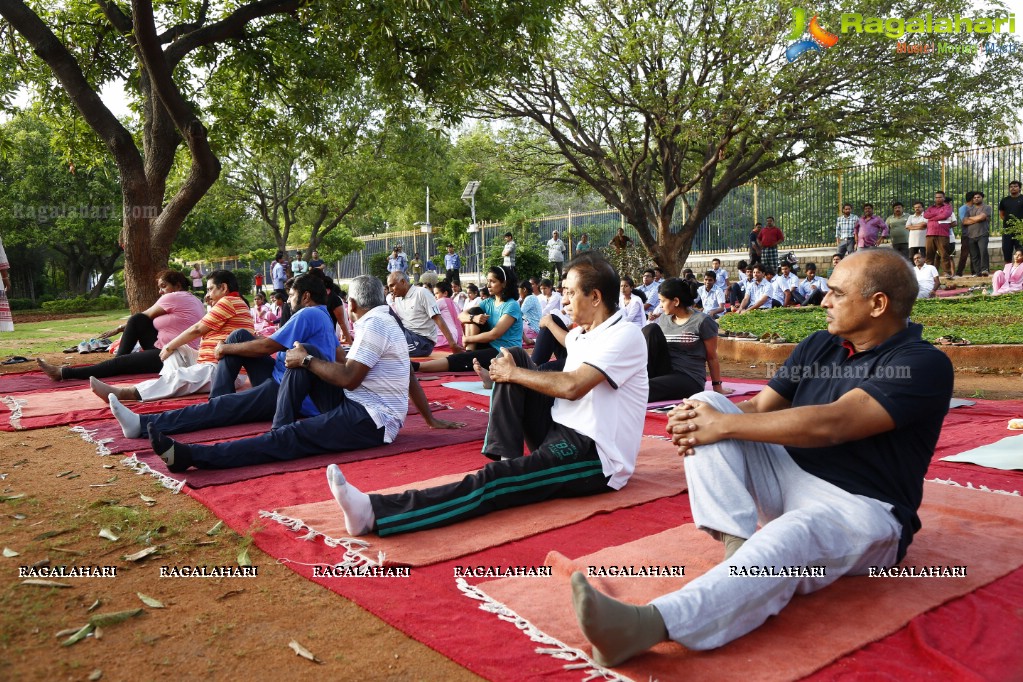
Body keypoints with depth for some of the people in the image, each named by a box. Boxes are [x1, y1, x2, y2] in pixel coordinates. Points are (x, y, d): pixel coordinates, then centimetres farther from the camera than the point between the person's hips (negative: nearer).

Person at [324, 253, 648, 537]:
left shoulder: (624, 336, -14)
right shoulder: (578, 335, 14)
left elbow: (572, 387, -25)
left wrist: (512, 374, -13)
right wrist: (508, 372, -3)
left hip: (595, 458, -8)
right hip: (560, 433, 9)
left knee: (496, 481, -28)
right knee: (513, 357, -1)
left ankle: (374, 514, -37)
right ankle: (508, 459, -7)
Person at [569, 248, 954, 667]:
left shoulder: (924, 365, -12)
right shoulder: (818, 345, 10)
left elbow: (831, 424, -24)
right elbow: (760, 407, 6)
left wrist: (725, 425, -22)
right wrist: (701, 419, -16)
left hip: (861, 506, -7)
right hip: (787, 478, 7)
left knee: (788, 539, -41)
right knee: (706, 406, -9)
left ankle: (650, 624, -60)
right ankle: (737, 542, -26)